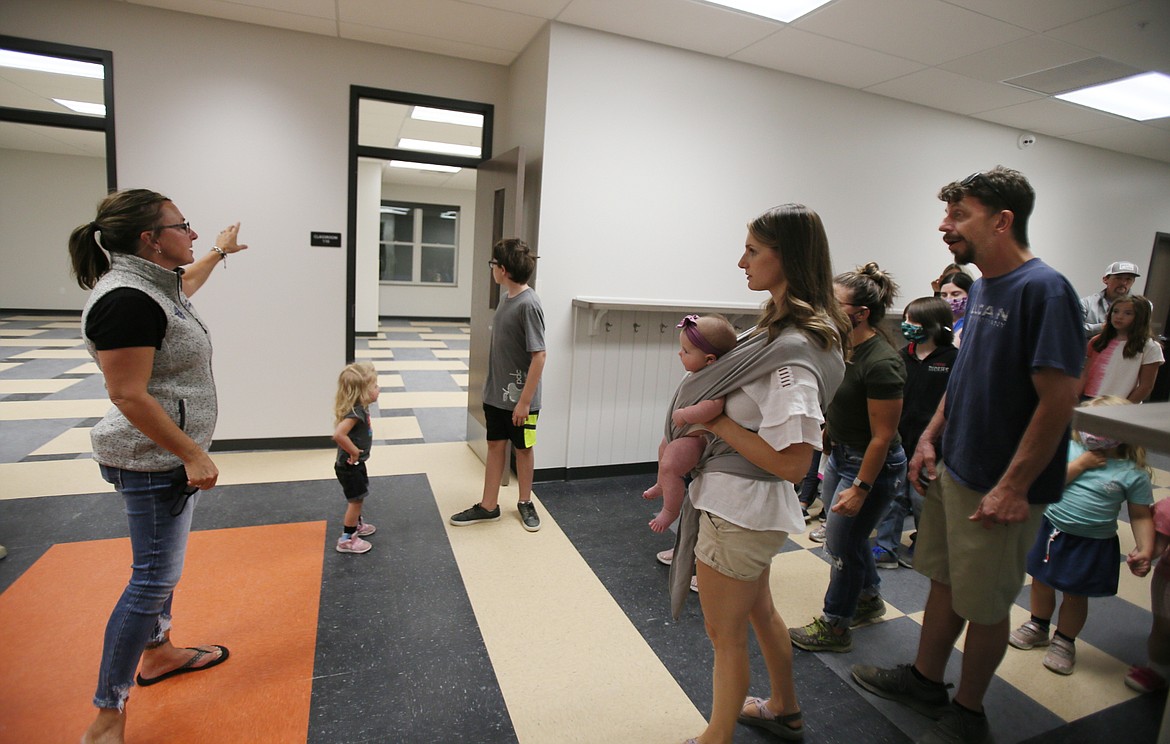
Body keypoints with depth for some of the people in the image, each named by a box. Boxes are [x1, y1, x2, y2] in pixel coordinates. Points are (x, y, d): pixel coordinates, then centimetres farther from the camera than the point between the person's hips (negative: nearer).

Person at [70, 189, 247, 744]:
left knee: (161, 565, 22)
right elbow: (129, 396, -27)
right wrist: (192, 454, -25)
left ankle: (158, 653, 41)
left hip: (171, 454, 10)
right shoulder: (126, 299, -24)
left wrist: (219, 251, 45)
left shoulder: (153, 282, 6)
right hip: (154, 462, -10)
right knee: (155, 578, -2)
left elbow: (184, 284, 33)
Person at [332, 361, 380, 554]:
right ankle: (346, 539, 17)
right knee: (356, 499, 4)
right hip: (349, 466, -10)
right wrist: (354, 451, -31)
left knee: (358, 497, 27)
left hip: (356, 464, 10)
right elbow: (338, 435, -42)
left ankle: (356, 524, 48)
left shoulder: (359, 408, -2)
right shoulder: (355, 413, -32)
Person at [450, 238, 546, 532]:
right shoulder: (506, 296, 4)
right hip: (496, 393, 7)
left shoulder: (528, 304, -21)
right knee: (495, 446, 14)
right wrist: (491, 385, 16)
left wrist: (525, 401, -20)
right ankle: (488, 506, 27)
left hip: (519, 397, -7)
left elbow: (538, 355, -21)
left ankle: (525, 503, 31)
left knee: (522, 449, 11)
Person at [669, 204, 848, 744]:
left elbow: (791, 462, -30)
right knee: (759, 610, 30)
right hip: (751, 503, 10)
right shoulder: (808, 327, 3)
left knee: (725, 634, 13)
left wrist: (717, 420, -22)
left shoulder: (793, 351, -28)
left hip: (740, 508, -10)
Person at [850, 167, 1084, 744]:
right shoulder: (981, 287, 8)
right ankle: (925, 681, 38)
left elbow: (1058, 399, -21)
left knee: (985, 604, 10)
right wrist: (930, 437, 8)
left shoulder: (1044, 290, -17)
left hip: (998, 487, -7)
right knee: (945, 578, 19)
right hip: (952, 469, 7)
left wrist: (1013, 487, -21)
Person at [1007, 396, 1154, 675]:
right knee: (1042, 582, 18)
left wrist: (1145, 550, -15)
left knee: (1075, 595, 13)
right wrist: (1080, 463, -20)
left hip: (1092, 544, -2)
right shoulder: (1069, 448, -6)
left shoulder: (1133, 473, -9)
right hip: (1050, 530, 2)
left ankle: (1064, 642, 35)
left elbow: (1141, 517, -5)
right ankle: (1038, 626, 41)